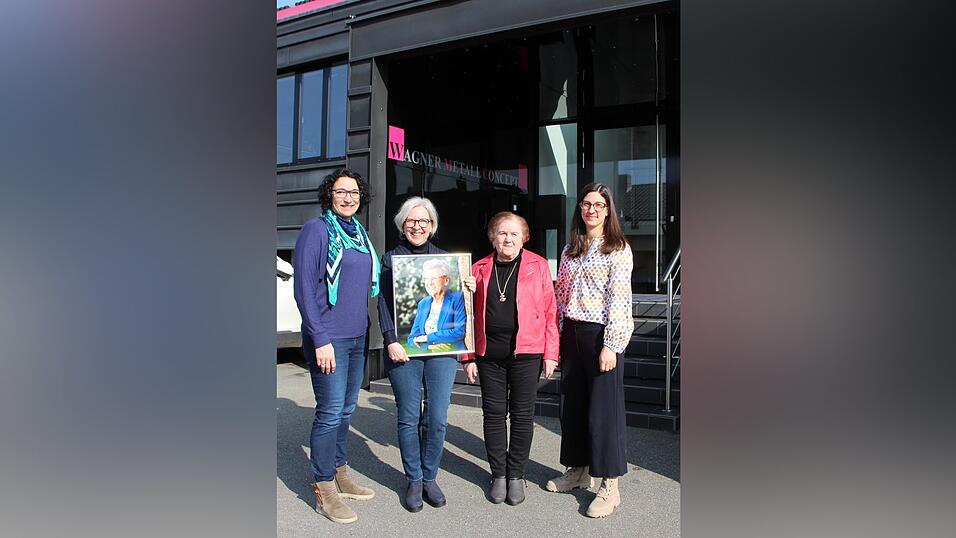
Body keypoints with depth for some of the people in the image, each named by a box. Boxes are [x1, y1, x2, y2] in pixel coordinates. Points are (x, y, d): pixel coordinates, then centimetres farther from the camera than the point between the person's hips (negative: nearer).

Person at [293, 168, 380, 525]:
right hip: (328, 340, -7)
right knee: (330, 412, -3)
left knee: (347, 409, 14)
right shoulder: (316, 230, -8)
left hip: (357, 337, 7)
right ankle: (324, 490, 11)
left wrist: (366, 330, 13)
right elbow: (304, 289, -13)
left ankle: (340, 475, 29)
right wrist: (321, 340, -17)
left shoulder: (360, 233, 13)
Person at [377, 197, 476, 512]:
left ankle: (429, 477, 21)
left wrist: (469, 290, -2)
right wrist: (391, 341, -11)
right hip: (404, 349, -2)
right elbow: (384, 303, 0)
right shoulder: (390, 258, 7)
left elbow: (457, 304, 19)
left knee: (437, 418, 2)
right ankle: (413, 480, 20)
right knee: (409, 418, 4)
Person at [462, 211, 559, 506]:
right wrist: (469, 357, 4)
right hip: (489, 354, 2)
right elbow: (470, 315, 8)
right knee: (493, 413, 8)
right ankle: (498, 474, 23)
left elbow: (550, 311, 0)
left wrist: (551, 354, -5)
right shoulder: (480, 269, 7)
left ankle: (516, 475, 21)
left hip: (526, 353, -2)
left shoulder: (538, 266, 1)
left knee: (522, 415, 6)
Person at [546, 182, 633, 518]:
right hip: (572, 335, 6)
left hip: (601, 335, -6)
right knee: (573, 404, 13)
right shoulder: (570, 248, 14)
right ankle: (578, 471, 29)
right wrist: (559, 337, 10)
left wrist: (610, 344, -17)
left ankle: (610, 487, 8)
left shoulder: (618, 249, -4)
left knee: (603, 409, -3)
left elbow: (619, 298, -11)